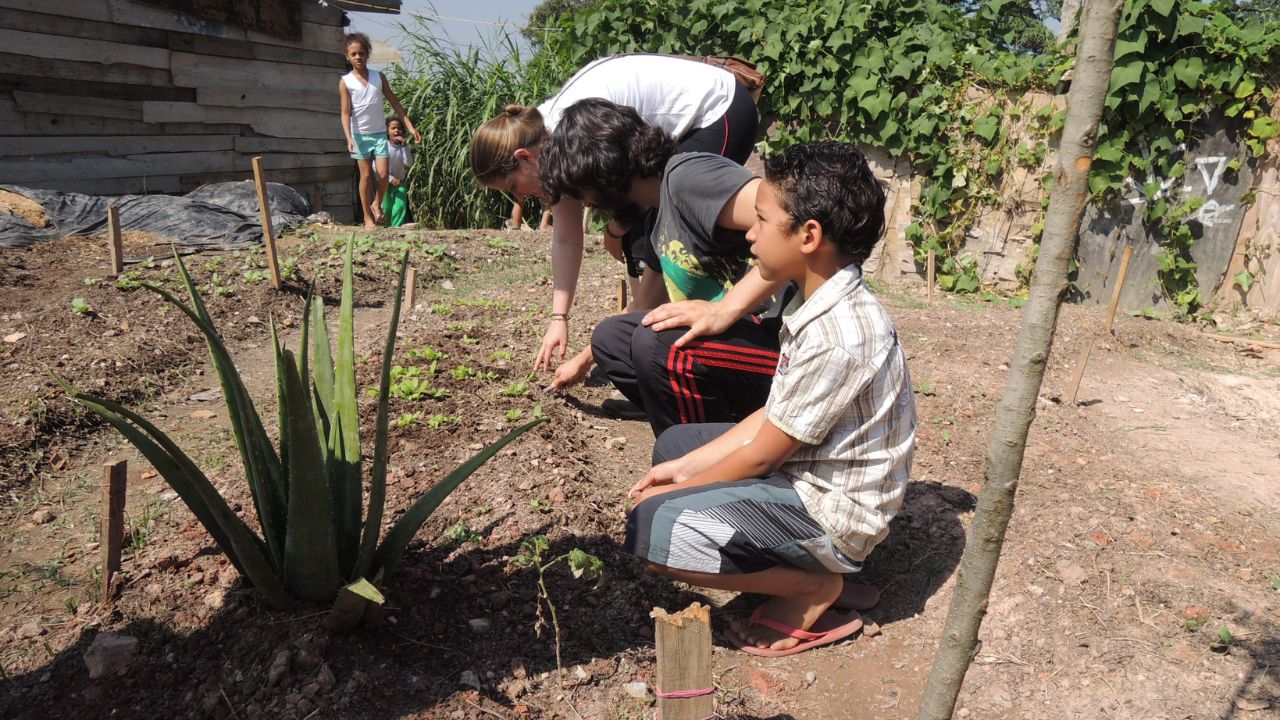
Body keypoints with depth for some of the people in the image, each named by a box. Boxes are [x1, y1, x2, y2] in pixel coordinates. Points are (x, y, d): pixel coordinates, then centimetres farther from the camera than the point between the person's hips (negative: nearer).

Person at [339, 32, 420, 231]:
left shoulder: (379, 77, 3)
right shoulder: (345, 82, -3)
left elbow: (395, 104, 6)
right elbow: (346, 112, -7)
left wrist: (410, 127, 0)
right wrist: (349, 138, -20)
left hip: (380, 133, 2)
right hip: (360, 134, -2)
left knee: (383, 174, -9)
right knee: (366, 175, 2)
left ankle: (377, 204, 20)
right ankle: (368, 217, 12)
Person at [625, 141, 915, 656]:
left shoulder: (837, 336, -28)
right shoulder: (819, 304, 2)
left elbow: (760, 457, -19)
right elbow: (772, 416, 8)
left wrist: (677, 492, -4)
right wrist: (684, 469, 5)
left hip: (832, 516, -10)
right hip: (809, 474, 10)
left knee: (654, 529, -24)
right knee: (675, 442, 21)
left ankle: (814, 588, -3)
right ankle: (807, 568, 11)